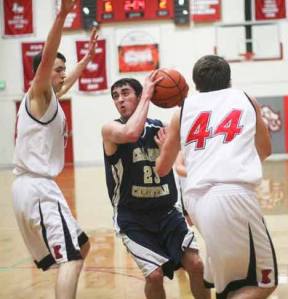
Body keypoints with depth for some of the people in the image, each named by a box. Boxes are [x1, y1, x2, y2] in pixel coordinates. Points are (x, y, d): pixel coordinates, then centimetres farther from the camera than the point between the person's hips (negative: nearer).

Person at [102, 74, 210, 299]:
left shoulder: (161, 128, 3)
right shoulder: (111, 129, -10)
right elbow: (131, 134, -33)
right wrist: (147, 96, -23)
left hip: (166, 212, 4)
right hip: (132, 217, -3)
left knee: (196, 265, -5)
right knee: (155, 274, -13)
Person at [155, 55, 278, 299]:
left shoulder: (184, 109, 21)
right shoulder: (246, 100, 20)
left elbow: (162, 168, 27)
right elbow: (265, 151, 35)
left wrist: (164, 145, 48)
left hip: (195, 198, 4)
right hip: (233, 194, -4)